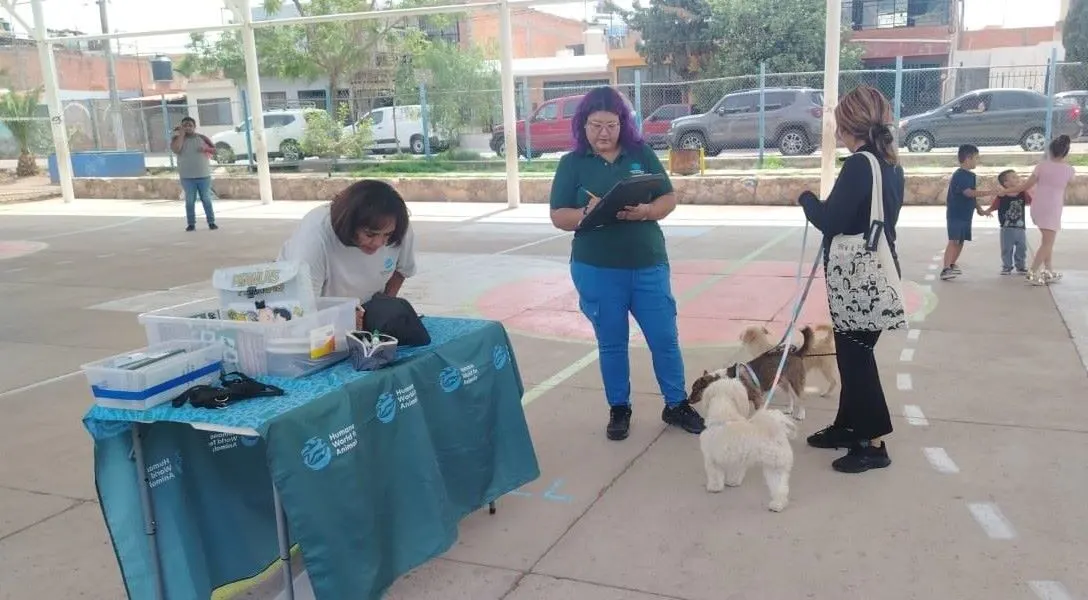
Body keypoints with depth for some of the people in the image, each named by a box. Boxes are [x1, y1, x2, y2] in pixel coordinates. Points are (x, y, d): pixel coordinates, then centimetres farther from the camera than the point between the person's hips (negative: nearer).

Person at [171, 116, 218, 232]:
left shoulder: (202, 137, 6)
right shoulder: (177, 138, 2)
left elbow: (214, 149, 8)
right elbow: (175, 149, -18)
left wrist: (206, 149, -13)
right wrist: (181, 134, -14)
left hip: (203, 175, 1)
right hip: (187, 176, -1)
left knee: (206, 199, 4)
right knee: (190, 200, 2)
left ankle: (211, 222, 9)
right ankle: (191, 223, 7)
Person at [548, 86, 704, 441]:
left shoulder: (641, 154, 3)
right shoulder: (572, 163, 0)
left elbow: (669, 199, 3)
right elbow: (558, 216, -2)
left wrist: (645, 211, -18)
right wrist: (586, 213, -22)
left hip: (648, 265, 1)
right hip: (597, 270, -1)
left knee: (665, 337, 7)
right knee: (611, 343, 10)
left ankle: (677, 404, 23)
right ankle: (619, 409, 26)